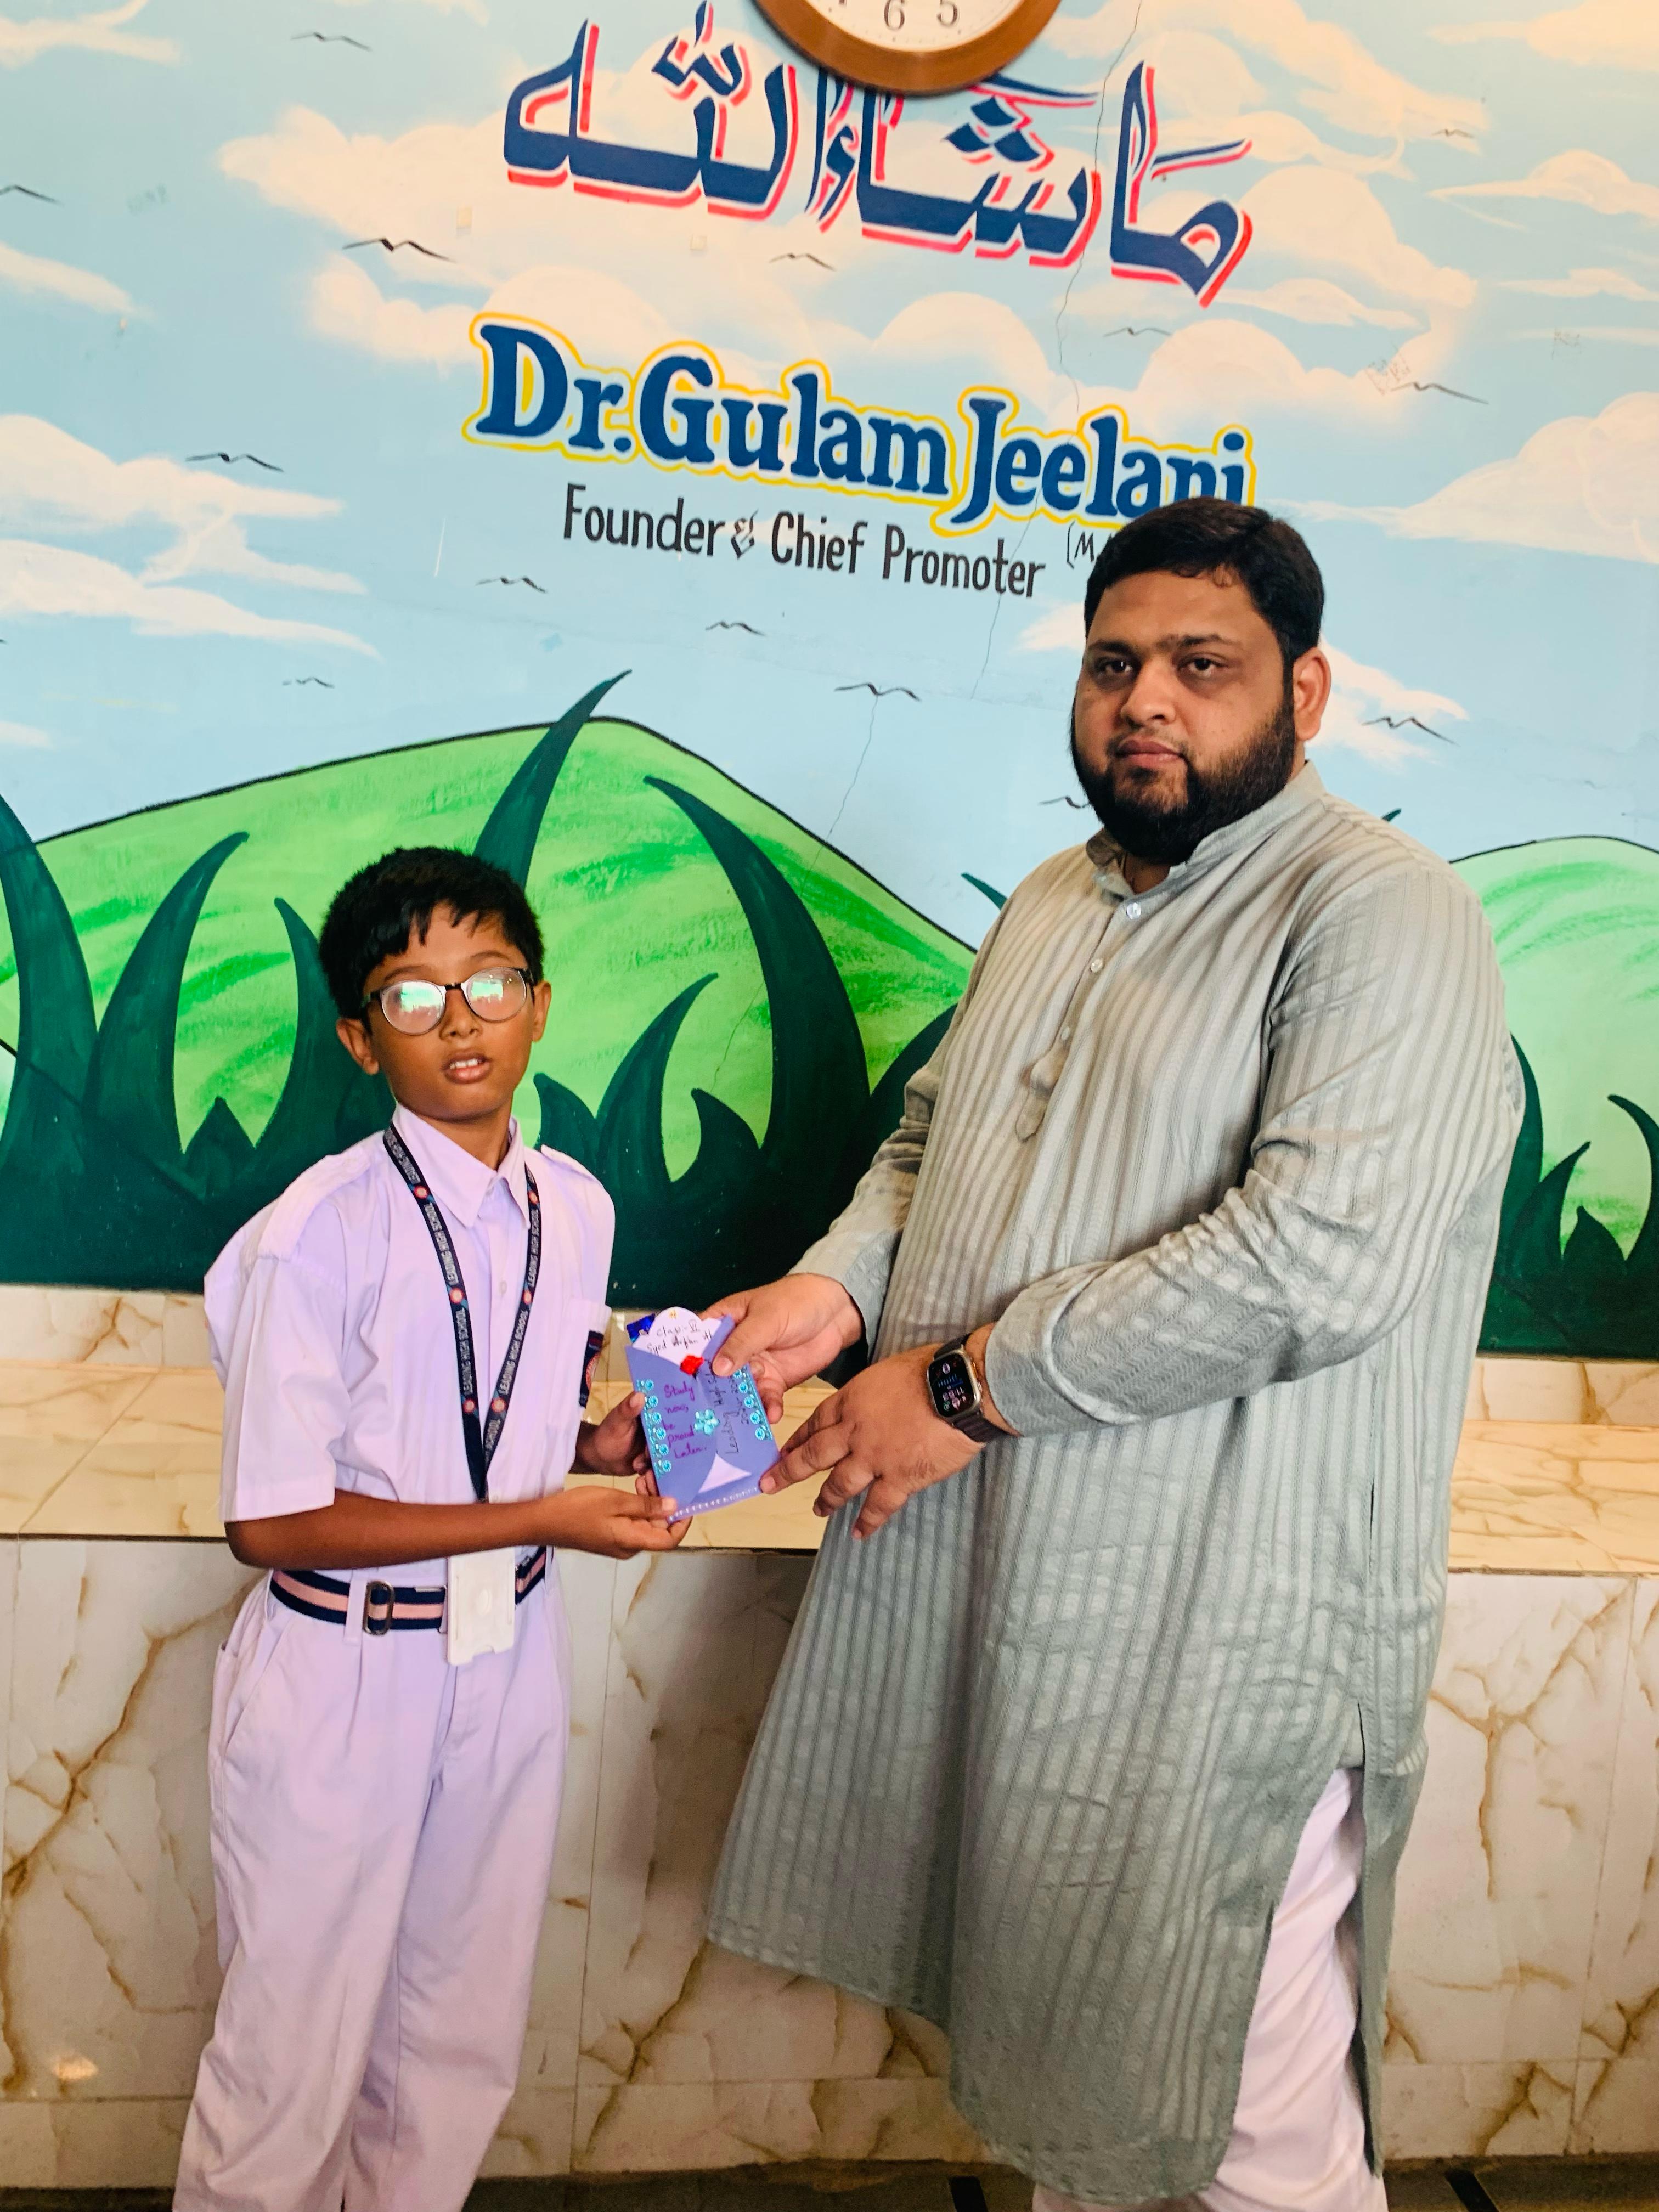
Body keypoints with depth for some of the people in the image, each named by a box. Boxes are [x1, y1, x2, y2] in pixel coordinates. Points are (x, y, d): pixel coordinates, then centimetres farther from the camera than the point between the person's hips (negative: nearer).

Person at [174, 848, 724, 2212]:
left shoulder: (577, 1207, -1)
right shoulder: (316, 1238, -20)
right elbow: (274, 1521, -18)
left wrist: (596, 1447, -8)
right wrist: (540, 1516, -19)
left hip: (510, 1657, 5)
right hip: (341, 1673, -5)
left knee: (464, 2047, 20)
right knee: (296, 2058, 11)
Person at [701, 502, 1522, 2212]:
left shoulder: (1381, 915, -14)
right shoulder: (1055, 902, 12)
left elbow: (1317, 1257, -25)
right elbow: (931, 1132, 19)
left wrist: (965, 1382, -20)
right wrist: (838, 1286, -2)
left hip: (1216, 1626, -7)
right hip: (991, 1572, 7)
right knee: (1060, 2031, 24)